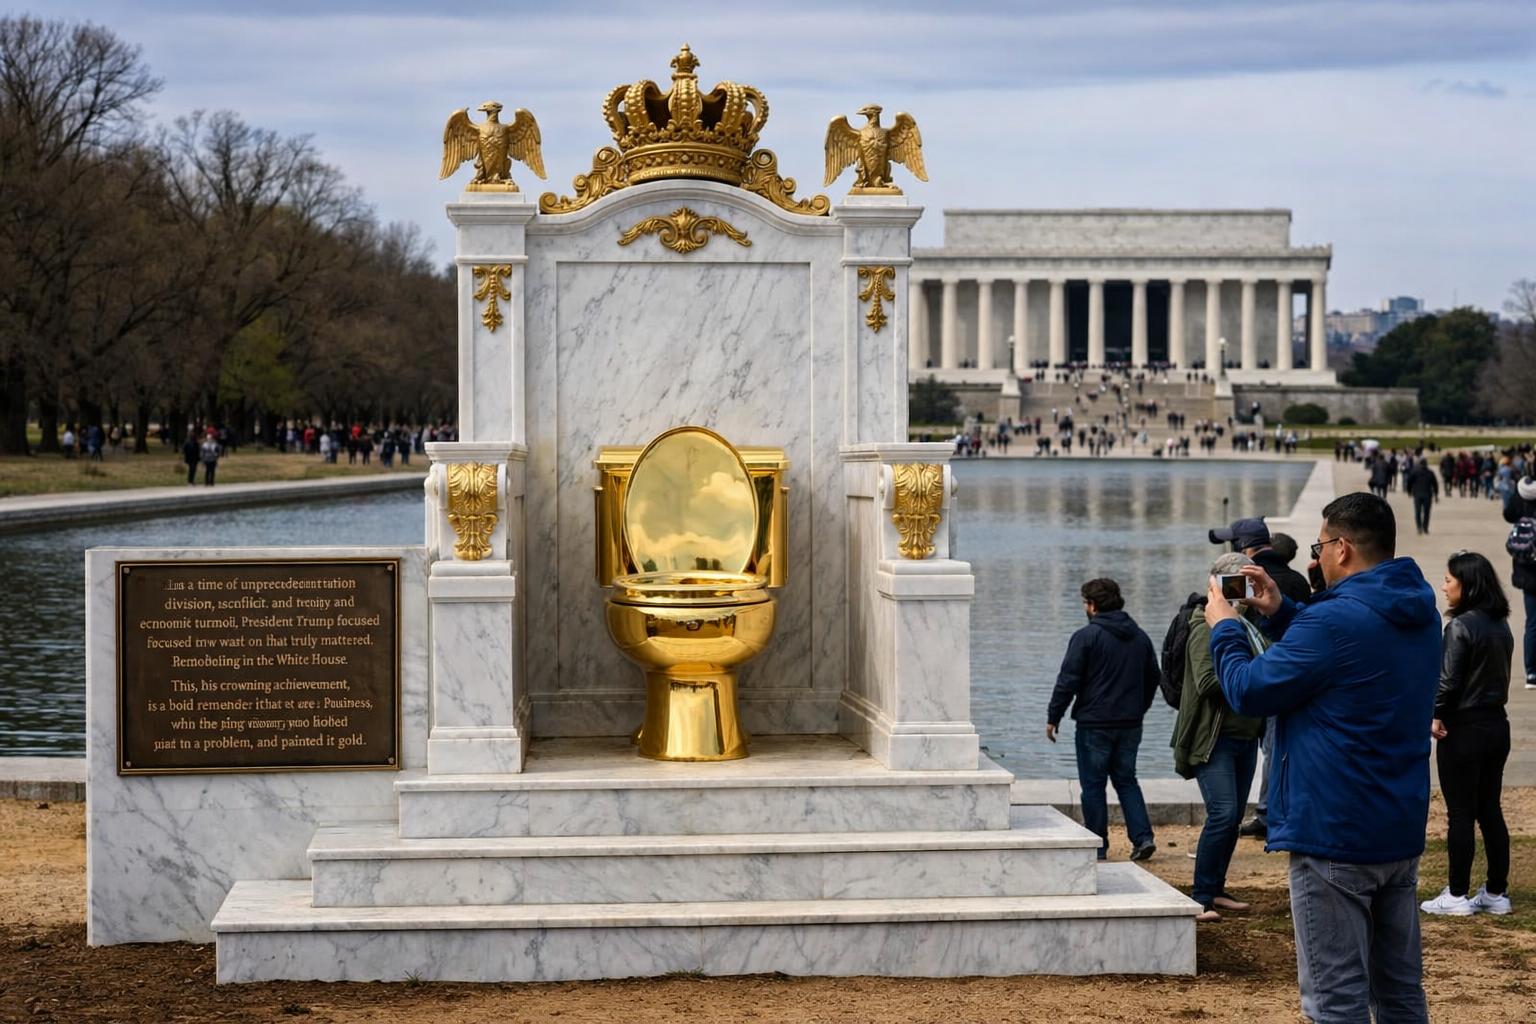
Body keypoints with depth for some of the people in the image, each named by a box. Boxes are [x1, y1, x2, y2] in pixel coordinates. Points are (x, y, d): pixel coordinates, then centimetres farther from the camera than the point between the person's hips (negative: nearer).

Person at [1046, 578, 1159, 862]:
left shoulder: (1086, 636, -11)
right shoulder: (1139, 637, 9)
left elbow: (1068, 681, -12)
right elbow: (1153, 678, 19)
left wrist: (1053, 717, -4)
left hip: (1094, 723, -6)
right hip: (1130, 724, 6)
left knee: (1093, 785, 3)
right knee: (1126, 780, 15)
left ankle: (1097, 847, 5)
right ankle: (1143, 837, 1)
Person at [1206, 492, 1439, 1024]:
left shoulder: (1335, 619, -20)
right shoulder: (1419, 615, 8)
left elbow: (1249, 691, -13)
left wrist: (1224, 629, 4)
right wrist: (1280, 612, 12)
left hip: (1335, 835, -9)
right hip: (1401, 833, 9)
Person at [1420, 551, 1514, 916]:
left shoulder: (1461, 627, -18)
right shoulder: (1501, 625, 7)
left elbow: (1448, 680, -18)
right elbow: (1500, 674, 10)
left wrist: (1436, 715, -3)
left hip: (1463, 729, -8)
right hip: (1496, 724, 8)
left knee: (1460, 813, 0)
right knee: (1490, 810, 13)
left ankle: (1457, 895, 6)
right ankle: (1497, 893, 16)